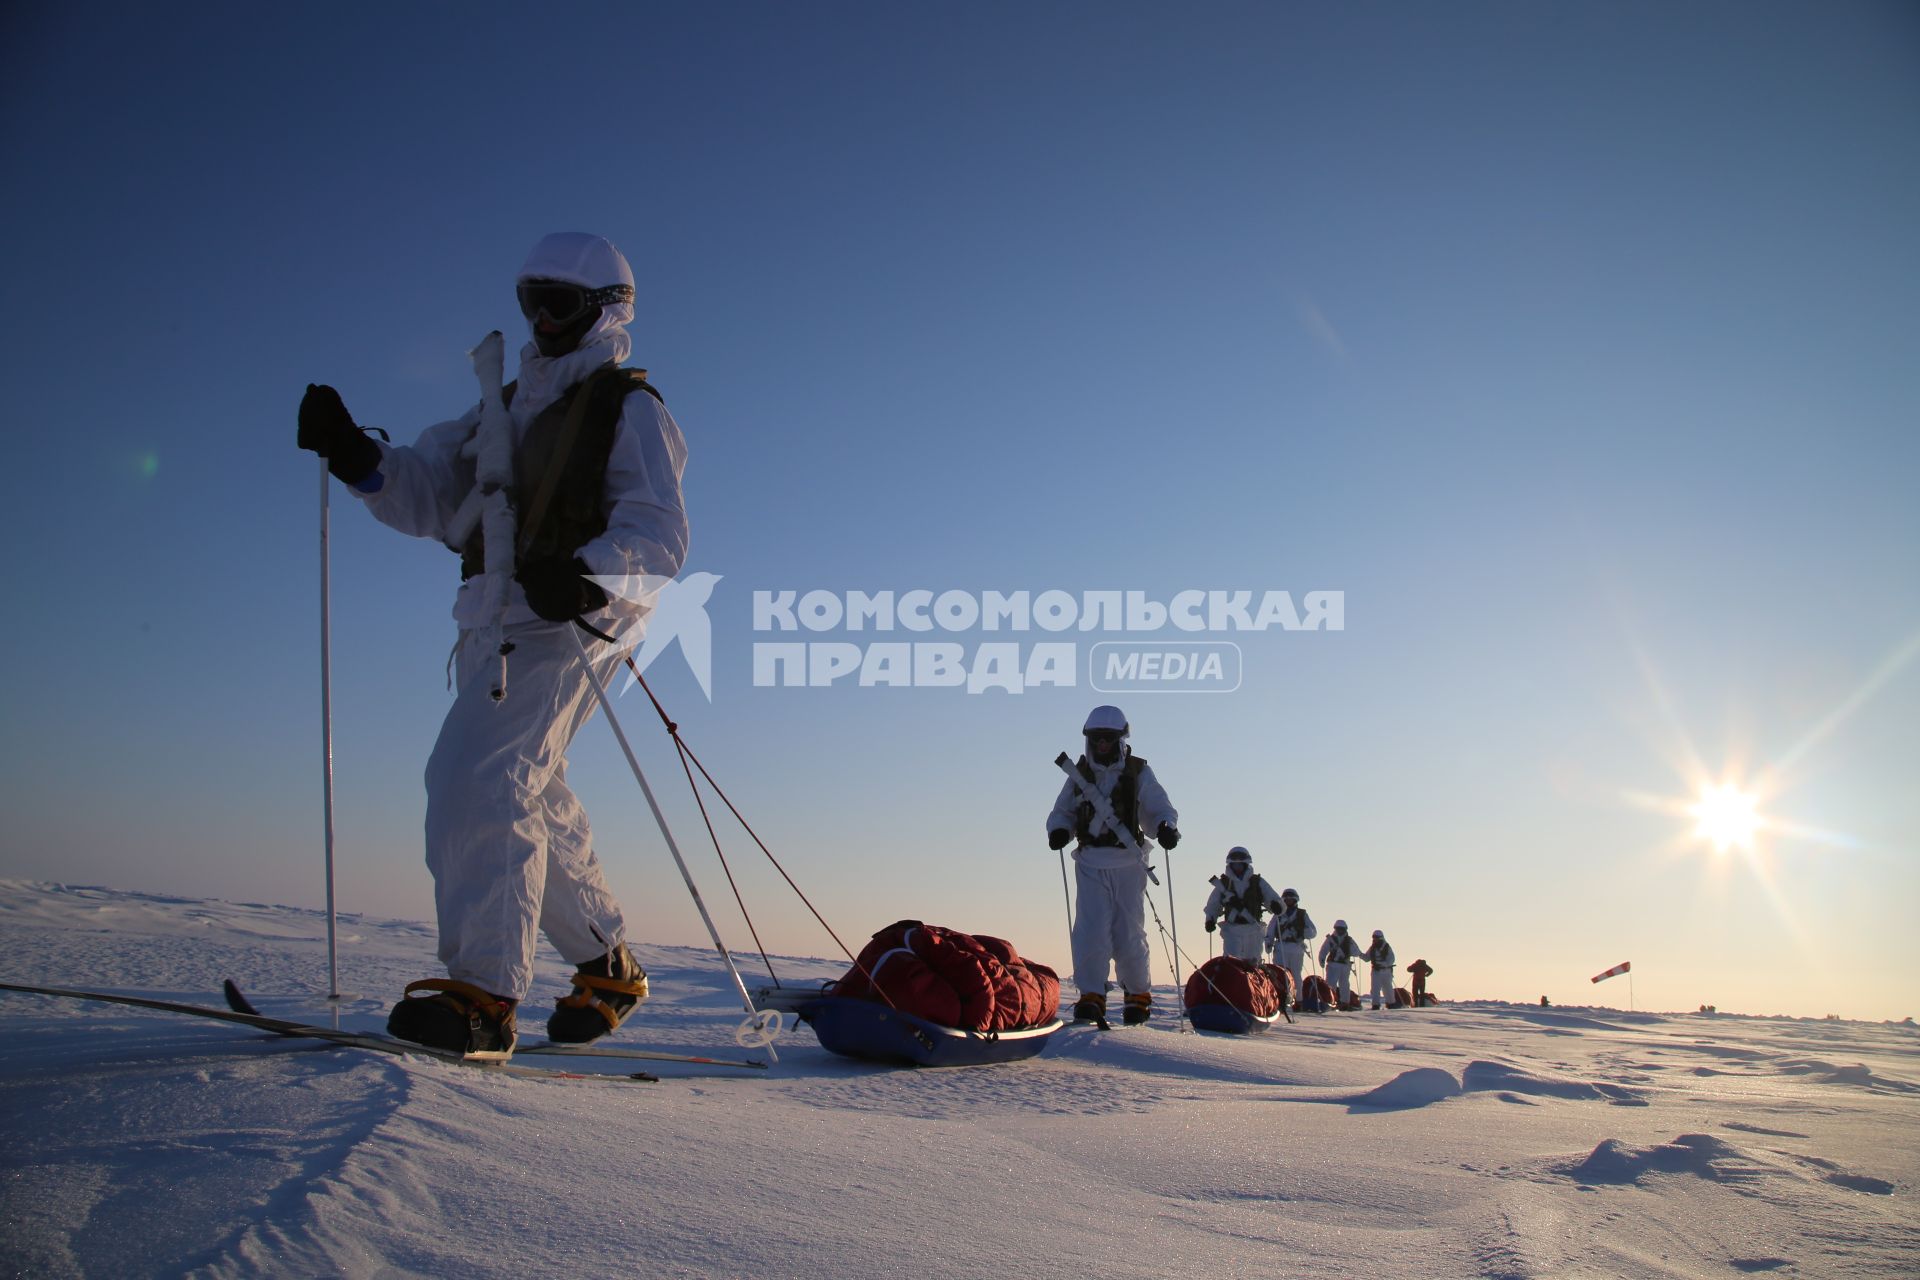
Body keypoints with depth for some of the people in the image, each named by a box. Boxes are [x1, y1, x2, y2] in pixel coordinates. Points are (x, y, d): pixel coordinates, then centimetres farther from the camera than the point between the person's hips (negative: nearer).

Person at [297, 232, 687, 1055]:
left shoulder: (628, 408, 3)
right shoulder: (503, 412, 26)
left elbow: (659, 534, -10)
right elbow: (426, 498, 18)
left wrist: (587, 577, -30)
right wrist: (354, 455, -1)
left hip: (569, 623, -8)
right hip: (491, 627, 8)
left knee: (480, 778, -22)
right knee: (532, 803, 12)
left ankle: (483, 993, -22)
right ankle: (609, 967, 25)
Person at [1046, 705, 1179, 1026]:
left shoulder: (1139, 772, 2)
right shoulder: (1080, 773, 8)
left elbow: (1159, 808, 0)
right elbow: (1063, 812, 13)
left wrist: (1166, 827, -23)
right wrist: (1059, 830, -9)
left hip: (1128, 865, -1)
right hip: (1090, 864, 1)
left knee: (1129, 934, 3)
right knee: (1091, 930, -11)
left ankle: (1139, 994, 23)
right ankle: (1091, 997, -7)